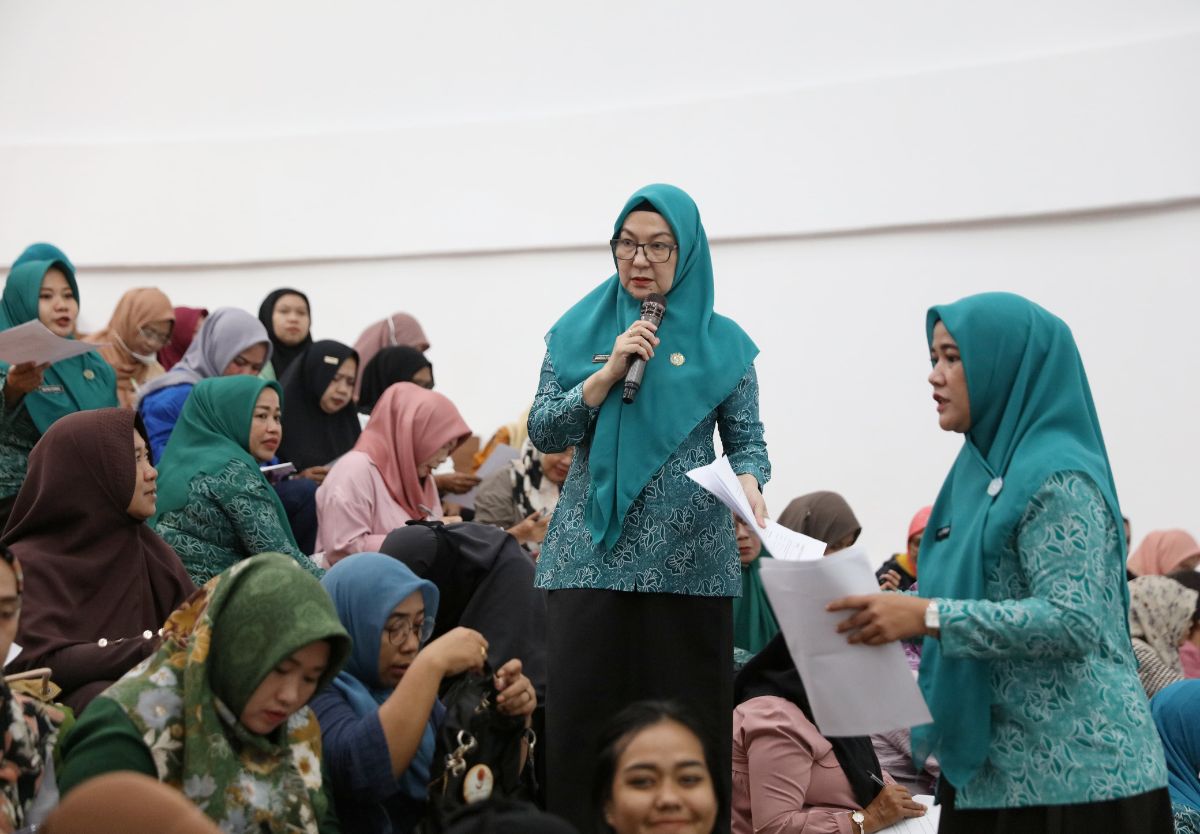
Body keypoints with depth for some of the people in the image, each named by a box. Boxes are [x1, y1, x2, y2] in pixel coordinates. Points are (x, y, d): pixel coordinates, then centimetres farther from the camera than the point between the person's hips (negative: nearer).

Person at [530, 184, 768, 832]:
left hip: (688, 557, 0)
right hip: (592, 552, 1)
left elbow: (746, 440, 5)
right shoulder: (580, 329, 8)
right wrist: (609, 373, -10)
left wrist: (748, 483, -17)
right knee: (580, 718, -2)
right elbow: (542, 432, 3)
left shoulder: (721, 341, 5)